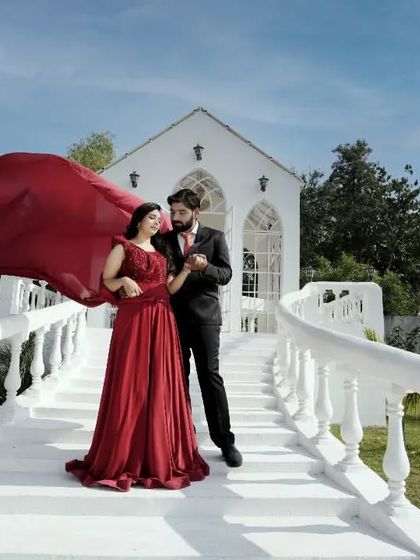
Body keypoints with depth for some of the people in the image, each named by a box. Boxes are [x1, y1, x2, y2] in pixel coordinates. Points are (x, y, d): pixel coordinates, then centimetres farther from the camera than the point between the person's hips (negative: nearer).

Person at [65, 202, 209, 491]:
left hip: (162, 321, 5)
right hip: (133, 319, -5)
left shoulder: (161, 252, 18)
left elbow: (170, 288, 10)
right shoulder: (123, 247, 5)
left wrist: (187, 268, -3)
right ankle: (123, 456, 9)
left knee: (161, 384, 4)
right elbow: (107, 282, 1)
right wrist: (124, 280, -18)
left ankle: (159, 453, 15)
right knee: (131, 383, -3)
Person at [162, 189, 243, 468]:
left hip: (204, 316, -2)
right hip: (173, 317, 3)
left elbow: (226, 274, -3)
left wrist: (204, 267, -20)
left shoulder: (215, 237, 5)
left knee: (210, 376, -4)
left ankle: (225, 440, 7)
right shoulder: (164, 240, 11)